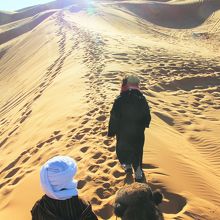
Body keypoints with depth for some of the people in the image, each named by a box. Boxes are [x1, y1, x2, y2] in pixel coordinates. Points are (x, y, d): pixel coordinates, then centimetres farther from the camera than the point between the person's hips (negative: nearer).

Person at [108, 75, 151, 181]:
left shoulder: (119, 100, -20)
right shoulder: (142, 99, -10)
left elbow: (114, 118, -15)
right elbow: (147, 116, 1)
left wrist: (111, 132, -2)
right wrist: (144, 125, 20)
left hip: (123, 132, -2)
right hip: (138, 132, 2)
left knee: (122, 148, 24)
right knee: (137, 150, 19)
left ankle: (127, 165, 43)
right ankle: (138, 172, 26)